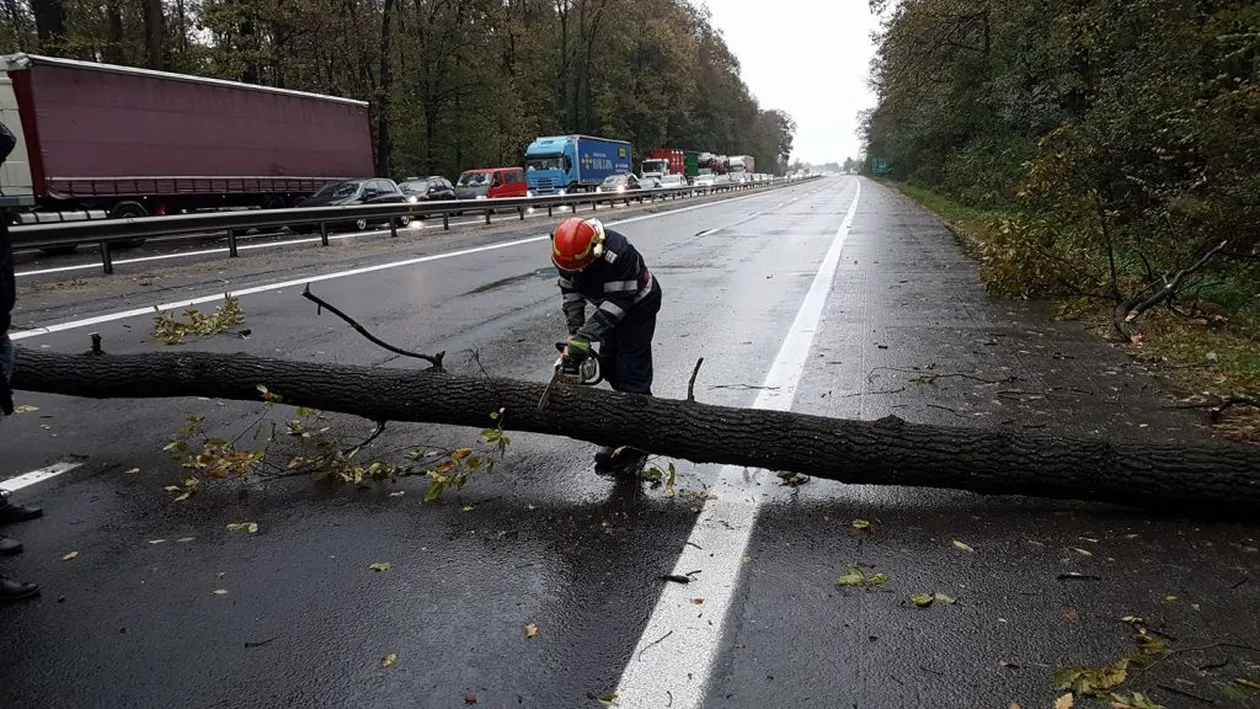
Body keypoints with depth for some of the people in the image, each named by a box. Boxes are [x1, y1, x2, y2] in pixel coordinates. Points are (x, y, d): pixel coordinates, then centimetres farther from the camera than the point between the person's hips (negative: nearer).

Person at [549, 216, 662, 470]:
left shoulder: (618, 253, -39)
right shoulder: (566, 253, -17)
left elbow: (617, 303, -37)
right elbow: (570, 293, -7)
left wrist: (585, 336, -39)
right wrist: (575, 332, -18)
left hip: (638, 307, -7)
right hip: (611, 308, 8)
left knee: (631, 375, -11)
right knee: (609, 367, 12)